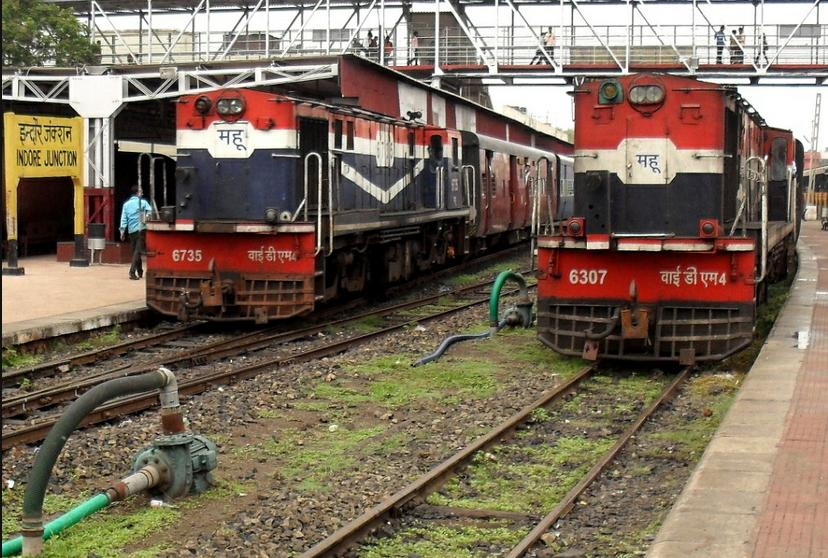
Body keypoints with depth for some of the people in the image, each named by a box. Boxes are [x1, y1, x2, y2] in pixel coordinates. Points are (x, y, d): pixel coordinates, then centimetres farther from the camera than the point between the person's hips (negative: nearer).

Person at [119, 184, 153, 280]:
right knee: (138, 251, -9)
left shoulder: (126, 204, 11)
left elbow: (123, 218, 5)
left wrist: (122, 231, 3)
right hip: (141, 229, -5)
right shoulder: (143, 202, -1)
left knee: (135, 251, 16)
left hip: (131, 230, 5)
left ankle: (140, 272, 24)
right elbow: (150, 211, -13)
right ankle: (132, 271, -24)